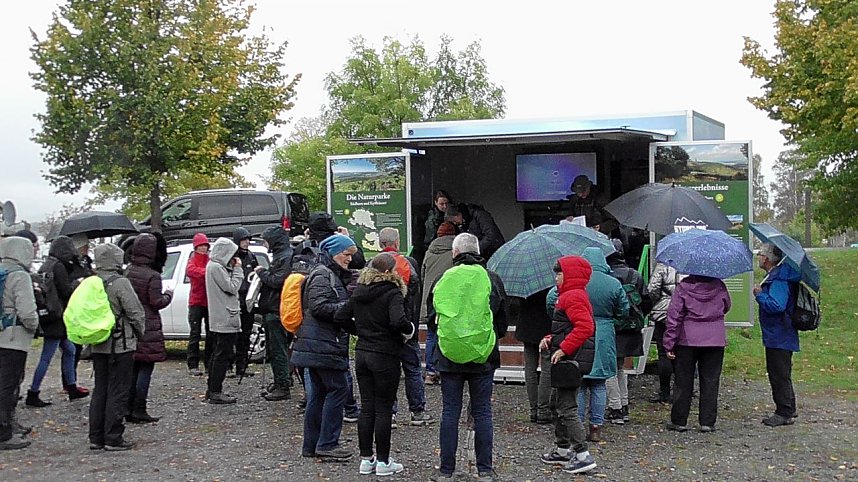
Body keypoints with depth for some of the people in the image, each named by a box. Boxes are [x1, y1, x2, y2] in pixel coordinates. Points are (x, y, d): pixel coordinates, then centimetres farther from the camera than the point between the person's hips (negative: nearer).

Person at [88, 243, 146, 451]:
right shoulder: (120, 283, -15)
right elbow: (136, 313, -14)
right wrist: (140, 332, 3)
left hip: (98, 346, 7)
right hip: (121, 345, -7)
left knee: (99, 390, 14)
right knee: (118, 391, 0)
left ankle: (96, 437, 18)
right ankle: (113, 438, 2)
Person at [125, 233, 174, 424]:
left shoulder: (126, 272, 4)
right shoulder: (152, 275, -15)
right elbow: (156, 302, -15)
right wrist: (168, 295, 3)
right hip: (148, 327, -6)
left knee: (132, 368, 14)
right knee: (145, 369, 0)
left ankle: (129, 410, 17)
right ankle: (139, 410, 0)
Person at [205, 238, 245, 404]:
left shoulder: (215, 266, 16)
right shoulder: (216, 267, -14)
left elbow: (230, 288, 16)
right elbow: (232, 287, -16)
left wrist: (234, 269, 8)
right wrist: (238, 269, -8)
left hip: (219, 320, 11)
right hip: (225, 320, -11)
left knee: (218, 354, 15)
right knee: (223, 355, -7)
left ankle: (212, 390, 21)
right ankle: (216, 392, -6)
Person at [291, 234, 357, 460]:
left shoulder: (334, 275, 21)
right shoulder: (322, 275, -11)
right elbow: (318, 306, -21)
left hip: (320, 345, 11)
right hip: (322, 345, -11)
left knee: (318, 393, 11)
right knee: (338, 388, -8)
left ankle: (311, 445, 16)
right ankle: (327, 443, -4)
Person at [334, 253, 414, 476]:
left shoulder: (359, 292, 7)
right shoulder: (392, 293, -15)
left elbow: (341, 318, 9)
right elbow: (398, 321, -30)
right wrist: (410, 328, -11)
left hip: (362, 354, 6)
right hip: (385, 356, -6)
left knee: (367, 408, 12)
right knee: (383, 409, 2)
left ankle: (366, 458, 18)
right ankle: (383, 461, 10)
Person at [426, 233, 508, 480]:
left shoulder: (443, 279, -3)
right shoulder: (492, 279, -2)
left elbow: (431, 316, 8)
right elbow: (503, 319, 6)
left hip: (449, 355, 0)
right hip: (483, 357, 0)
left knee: (450, 411, 7)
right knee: (482, 412, 8)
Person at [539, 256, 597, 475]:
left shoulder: (573, 297, -15)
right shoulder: (570, 295, 18)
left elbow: (585, 327, -27)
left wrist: (563, 349, -25)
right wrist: (550, 339, 8)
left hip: (572, 359, -11)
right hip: (567, 360, 11)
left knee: (567, 407, -9)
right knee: (556, 403, 19)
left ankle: (583, 455, -7)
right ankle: (563, 450, 29)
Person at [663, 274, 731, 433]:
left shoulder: (684, 286, -7)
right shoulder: (719, 286, -1)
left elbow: (674, 315, -8)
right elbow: (726, 307, 17)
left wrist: (669, 344, -4)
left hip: (688, 341, -1)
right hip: (715, 341, 1)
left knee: (683, 382, 6)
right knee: (710, 382, 7)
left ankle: (679, 421, 10)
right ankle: (707, 422, 6)